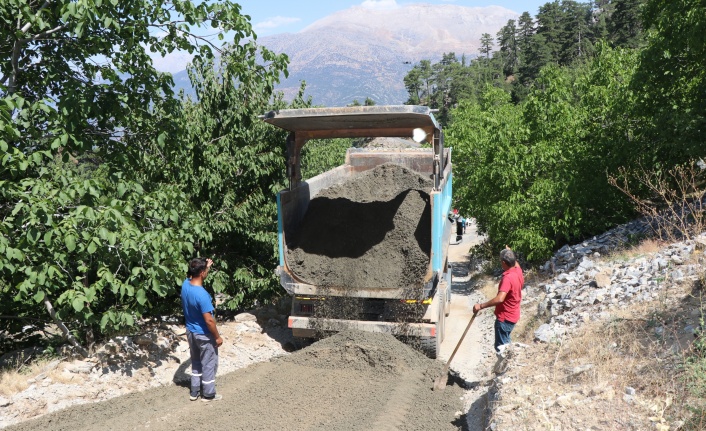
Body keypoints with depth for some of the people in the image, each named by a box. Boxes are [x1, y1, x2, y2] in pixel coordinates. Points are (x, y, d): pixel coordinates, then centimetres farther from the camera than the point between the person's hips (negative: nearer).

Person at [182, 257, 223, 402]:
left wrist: (206, 266, 13)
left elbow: (193, 277, 19)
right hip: (204, 335, -8)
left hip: (190, 332, 8)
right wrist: (217, 337, -15)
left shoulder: (185, 284, -9)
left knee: (196, 363, 23)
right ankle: (208, 394, 26)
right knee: (209, 364, 11)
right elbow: (209, 320, -27)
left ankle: (195, 392, 35)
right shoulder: (202, 295, -32)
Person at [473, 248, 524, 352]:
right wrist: (510, 252, 38)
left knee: (500, 347, 1)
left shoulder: (508, 278, -29)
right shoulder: (518, 271, -1)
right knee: (505, 342, 25)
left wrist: (481, 306, -35)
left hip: (505, 318, -10)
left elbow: (500, 299, -40)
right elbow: (515, 263, 27)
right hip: (512, 315, 10)